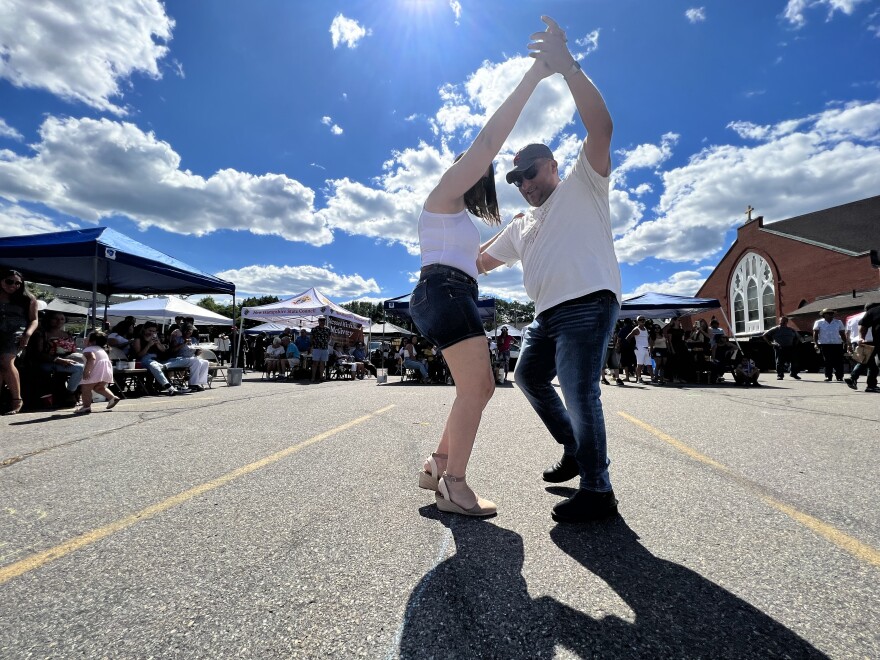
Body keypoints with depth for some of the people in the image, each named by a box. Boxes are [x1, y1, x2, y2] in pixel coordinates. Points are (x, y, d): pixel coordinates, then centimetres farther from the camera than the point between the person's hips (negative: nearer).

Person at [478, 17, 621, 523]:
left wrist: (568, 67, -16)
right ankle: (576, 451, 29)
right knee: (529, 376, 15)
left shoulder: (582, 186, 5)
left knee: (579, 392, -15)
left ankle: (597, 492, -1)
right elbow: (481, 260, 29)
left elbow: (601, 127, -12)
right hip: (549, 313, 9)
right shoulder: (521, 225, 24)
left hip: (587, 305, -9)